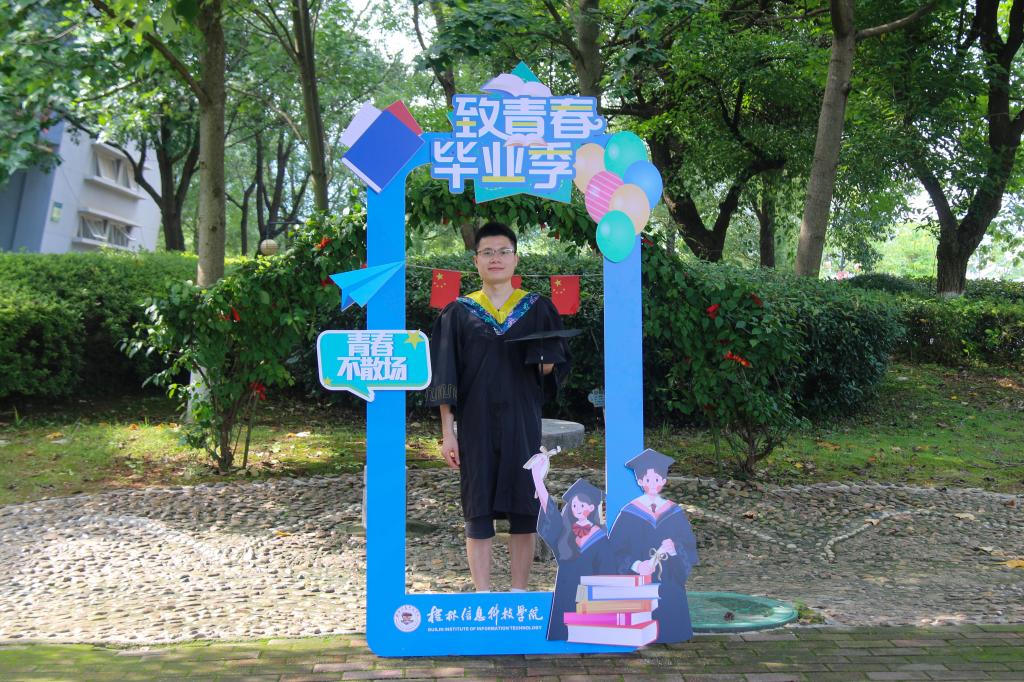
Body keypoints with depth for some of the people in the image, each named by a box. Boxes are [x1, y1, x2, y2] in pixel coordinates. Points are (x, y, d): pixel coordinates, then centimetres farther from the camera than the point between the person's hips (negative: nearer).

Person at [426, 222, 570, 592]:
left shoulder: (537, 309, 6)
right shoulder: (458, 313, 4)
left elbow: (557, 364, 6)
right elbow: (445, 377, 2)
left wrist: (545, 364, -18)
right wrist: (447, 432, -5)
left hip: (522, 423, 1)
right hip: (475, 424, 0)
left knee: (524, 509, 3)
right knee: (478, 510, 1)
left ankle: (519, 593, 17)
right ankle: (483, 595, 12)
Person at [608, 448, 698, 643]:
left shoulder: (675, 513, 6)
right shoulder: (629, 514, -1)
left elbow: (689, 548, 4)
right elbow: (616, 550, -4)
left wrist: (674, 549, -17)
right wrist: (635, 565, -20)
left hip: (669, 584, 2)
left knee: (670, 630, 2)